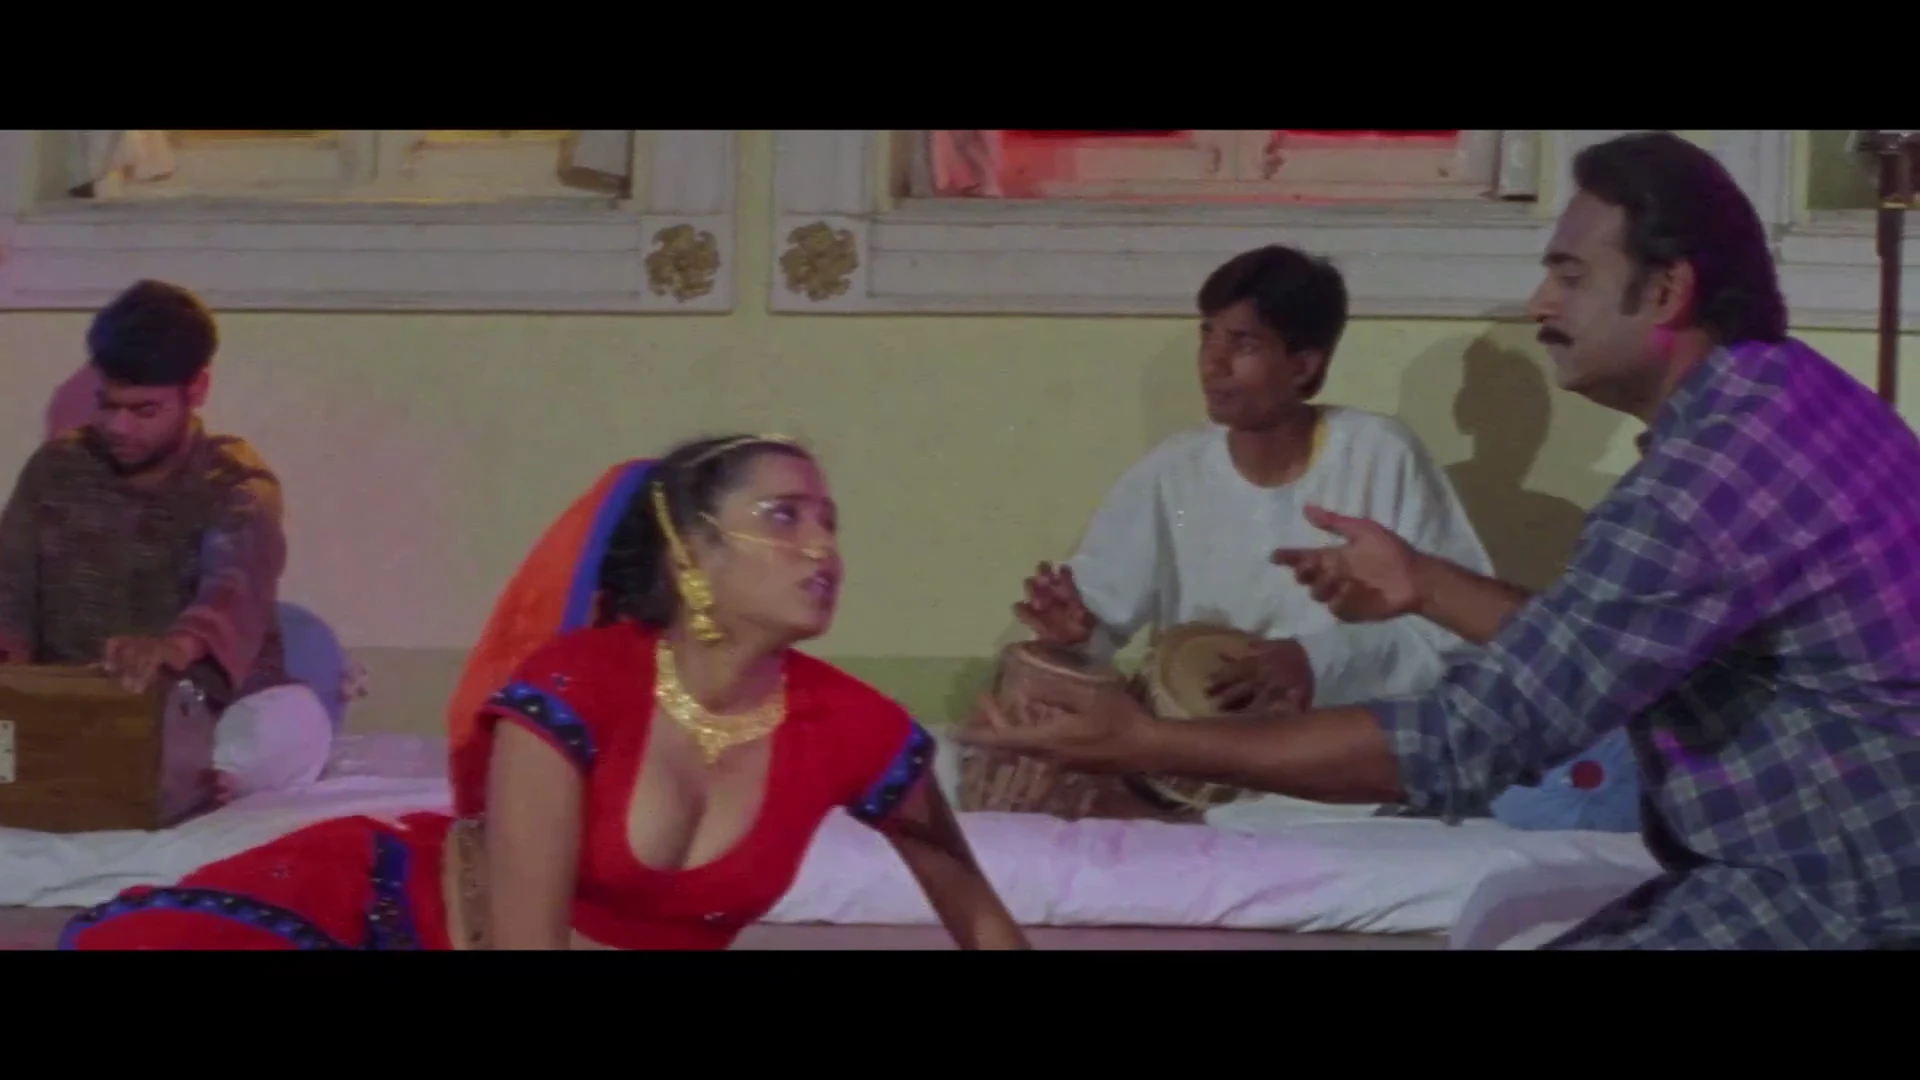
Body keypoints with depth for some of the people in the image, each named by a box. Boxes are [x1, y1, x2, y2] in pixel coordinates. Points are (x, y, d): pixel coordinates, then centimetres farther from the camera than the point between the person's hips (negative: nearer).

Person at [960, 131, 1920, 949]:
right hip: (1825, 866, 10)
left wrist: (1144, 745, -24)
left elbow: (1472, 740, -27)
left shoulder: (1711, 474, -25)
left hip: (1833, 900, -10)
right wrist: (1426, 584, 11)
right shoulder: (1776, 397, 7)